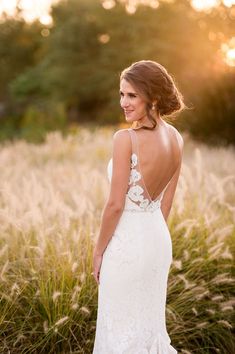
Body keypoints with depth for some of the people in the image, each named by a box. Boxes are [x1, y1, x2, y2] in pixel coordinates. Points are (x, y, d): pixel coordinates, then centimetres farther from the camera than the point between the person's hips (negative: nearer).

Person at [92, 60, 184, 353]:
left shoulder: (125, 139, -20)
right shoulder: (175, 138, 2)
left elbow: (116, 204, -19)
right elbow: (167, 200, 8)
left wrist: (98, 250, -6)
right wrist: (152, 234, 18)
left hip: (126, 241, -7)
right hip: (159, 239, 7)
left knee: (121, 326, 10)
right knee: (150, 320, 22)